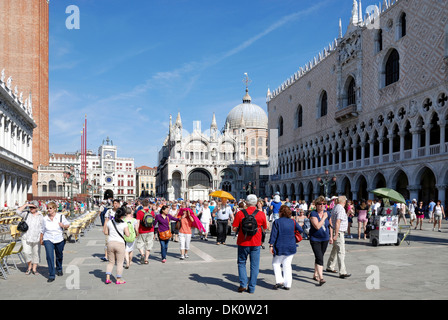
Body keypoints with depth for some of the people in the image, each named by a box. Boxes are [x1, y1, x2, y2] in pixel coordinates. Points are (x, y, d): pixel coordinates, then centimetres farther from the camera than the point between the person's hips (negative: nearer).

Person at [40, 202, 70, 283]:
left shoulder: (61, 217, -4)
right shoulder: (45, 219, -1)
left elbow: (68, 224, 5)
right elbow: (42, 230, 12)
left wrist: (64, 226, -17)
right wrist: (41, 240, 19)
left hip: (59, 240, 1)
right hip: (48, 240, -1)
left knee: (59, 256, 17)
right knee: (49, 256, -16)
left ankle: (59, 269, 45)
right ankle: (51, 276, -11)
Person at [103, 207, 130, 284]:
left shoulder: (109, 222, 3)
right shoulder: (124, 224, -8)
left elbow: (105, 232, 10)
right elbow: (127, 234, -9)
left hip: (110, 243, 4)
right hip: (120, 244, -4)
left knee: (111, 262, 17)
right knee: (120, 263, 8)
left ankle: (107, 278, 11)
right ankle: (119, 279, 12)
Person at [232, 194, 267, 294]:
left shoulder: (240, 213, -8)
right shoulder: (261, 214, -5)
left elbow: (234, 228, -6)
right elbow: (264, 228, 7)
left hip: (243, 242, 0)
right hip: (256, 243, 1)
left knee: (242, 263, 16)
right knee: (254, 265, 10)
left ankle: (243, 284, 6)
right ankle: (251, 288, 13)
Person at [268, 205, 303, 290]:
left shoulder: (277, 222, -9)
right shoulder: (293, 222, 1)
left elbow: (273, 235, -11)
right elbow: (301, 230, 8)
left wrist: (271, 245, -7)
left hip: (280, 247, -3)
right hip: (291, 247, 4)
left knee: (276, 263, 14)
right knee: (287, 265, 11)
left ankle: (279, 281, 0)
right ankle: (287, 284, 12)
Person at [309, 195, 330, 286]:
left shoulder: (326, 213, 3)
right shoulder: (313, 214, -14)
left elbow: (330, 225, 17)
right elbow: (317, 226, -26)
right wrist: (324, 218, -20)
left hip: (325, 239, 5)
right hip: (315, 239, -5)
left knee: (319, 257, 14)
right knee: (319, 258, -15)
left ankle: (315, 275, 28)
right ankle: (321, 278, -19)